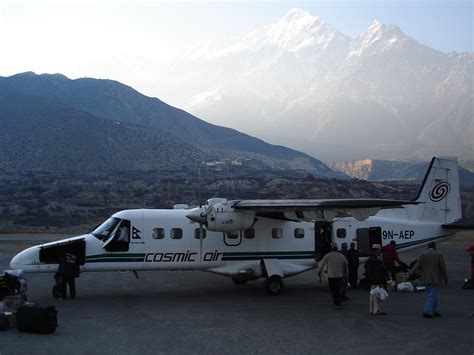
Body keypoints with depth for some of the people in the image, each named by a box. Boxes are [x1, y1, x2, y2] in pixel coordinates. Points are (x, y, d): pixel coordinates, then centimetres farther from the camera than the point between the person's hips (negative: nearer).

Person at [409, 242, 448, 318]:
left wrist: (411, 273, -8)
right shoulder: (438, 255, -7)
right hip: (435, 279, -4)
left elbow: (417, 266, -6)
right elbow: (443, 268, -5)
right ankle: (427, 312, -10)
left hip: (426, 279, 4)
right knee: (432, 296, -3)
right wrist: (445, 278, 4)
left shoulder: (422, 255, 2)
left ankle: (434, 311, 21)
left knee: (432, 295, 17)